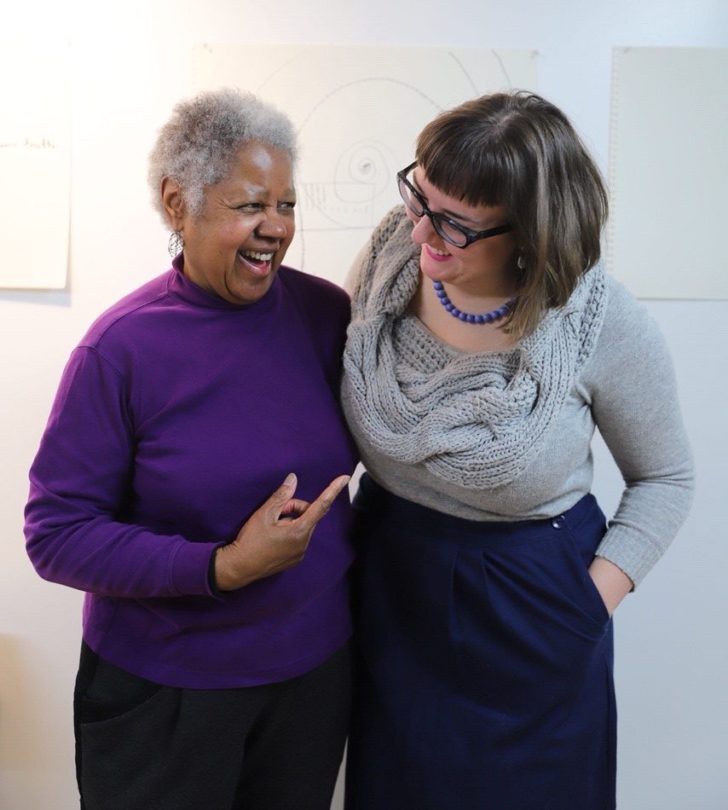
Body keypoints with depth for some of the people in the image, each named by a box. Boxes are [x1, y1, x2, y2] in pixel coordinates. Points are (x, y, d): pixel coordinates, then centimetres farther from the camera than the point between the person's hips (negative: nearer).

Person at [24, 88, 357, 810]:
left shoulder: (326, 311, -7)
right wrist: (222, 567, -25)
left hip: (316, 670, 4)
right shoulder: (120, 349, -17)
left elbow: (371, 443, 9)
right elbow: (55, 534, -16)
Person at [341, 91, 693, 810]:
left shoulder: (605, 325, -22)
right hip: (389, 585, 4)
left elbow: (664, 478, -5)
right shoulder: (394, 248, -14)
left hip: (529, 613, -3)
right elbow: (335, 378, 4)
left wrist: (596, 596, -14)